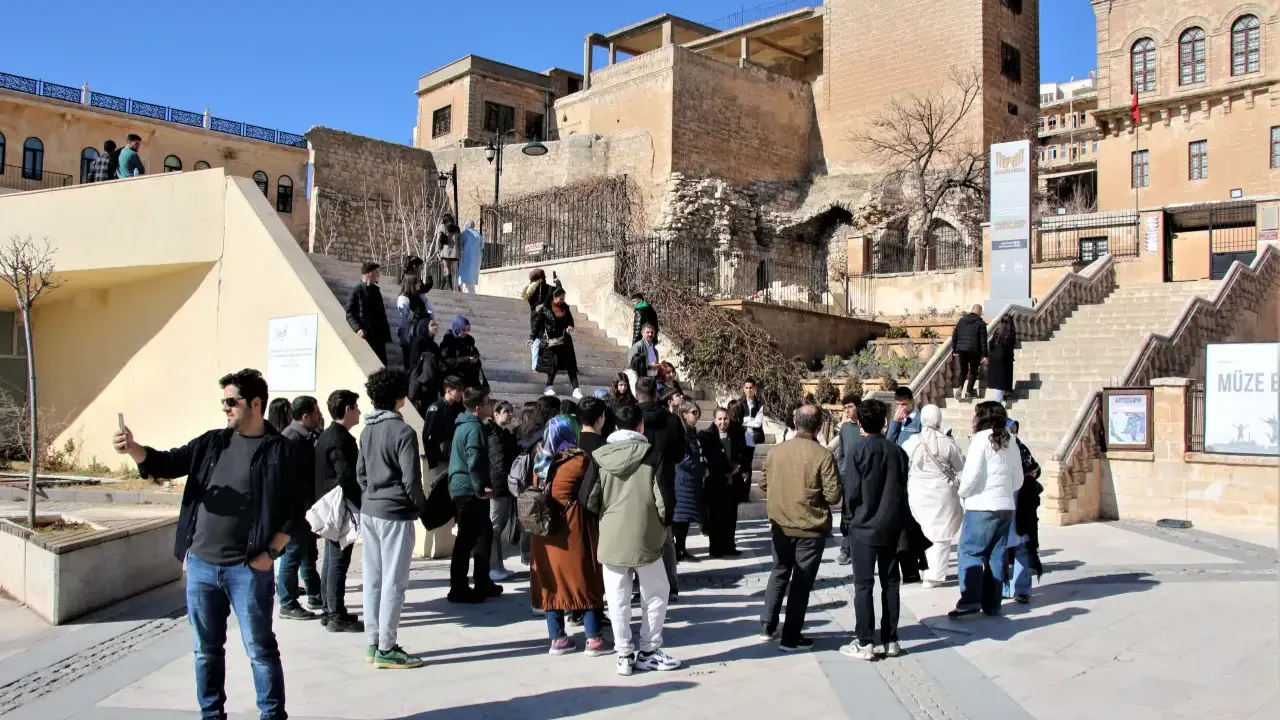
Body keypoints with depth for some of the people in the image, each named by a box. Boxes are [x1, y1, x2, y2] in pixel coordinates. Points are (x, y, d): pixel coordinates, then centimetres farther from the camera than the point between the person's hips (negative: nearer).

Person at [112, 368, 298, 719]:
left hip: (248, 569, -5)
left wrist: (269, 554, -12)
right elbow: (167, 463, 6)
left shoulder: (280, 450, -5)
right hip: (200, 564, 5)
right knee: (206, 648, 15)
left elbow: (294, 512, -6)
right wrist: (133, 448, -13)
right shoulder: (212, 442, 9)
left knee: (260, 648, 3)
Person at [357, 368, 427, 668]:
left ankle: (373, 643, 21)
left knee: (372, 579, 13)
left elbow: (360, 472, 15)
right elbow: (411, 479, -15)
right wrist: (421, 505, 0)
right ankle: (386, 649, 3)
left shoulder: (367, 430, 9)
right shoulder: (402, 431, -14)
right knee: (393, 582, -1)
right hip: (395, 513, -8)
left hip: (369, 511, 8)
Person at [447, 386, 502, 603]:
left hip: (462, 487, 10)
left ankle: (482, 584, 20)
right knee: (467, 539, -3)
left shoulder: (465, 424, 16)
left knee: (484, 534, 14)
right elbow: (474, 462, -23)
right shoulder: (474, 427, -15)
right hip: (470, 490, -10)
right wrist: (481, 489, -18)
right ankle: (459, 589, 4)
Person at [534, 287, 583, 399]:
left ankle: (576, 389, 0)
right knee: (554, 363, -4)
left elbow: (570, 320, 16)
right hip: (551, 341, -4)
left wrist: (570, 326, -7)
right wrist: (532, 338, -5)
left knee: (570, 364, 1)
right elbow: (537, 323, -3)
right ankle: (549, 387, 15)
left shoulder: (565, 307, 5)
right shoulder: (545, 308, -7)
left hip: (564, 340, 4)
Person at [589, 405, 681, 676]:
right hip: (645, 537, -2)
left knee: (618, 599, 8)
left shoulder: (600, 456, 0)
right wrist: (663, 525, 10)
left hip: (611, 537, 3)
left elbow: (591, 500, 1)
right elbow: (662, 498, -9)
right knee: (656, 593, 13)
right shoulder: (652, 455, -7)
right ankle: (648, 651, 17)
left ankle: (624, 655, 14)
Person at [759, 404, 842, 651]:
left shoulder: (776, 451, -3)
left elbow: (764, 485, 9)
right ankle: (790, 637, 12)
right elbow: (833, 495, -16)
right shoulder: (823, 455, -16)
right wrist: (817, 494, 5)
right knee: (802, 582, 6)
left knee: (779, 573, 22)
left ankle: (767, 625, 25)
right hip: (811, 528, -4)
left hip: (781, 525, 4)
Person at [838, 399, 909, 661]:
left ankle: (864, 642, 2)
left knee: (863, 585, 1)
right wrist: (899, 520, 15)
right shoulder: (897, 452, 1)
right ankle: (890, 640, 16)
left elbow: (851, 492, -12)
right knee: (890, 582, 11)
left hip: (864, 526, -4)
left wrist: (854, 515, 5)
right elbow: (903, 490, 5)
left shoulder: (857, 451, -11)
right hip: (892, 526, 4)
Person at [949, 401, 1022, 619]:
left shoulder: (981, 439, -9)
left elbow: (972, 474, -16)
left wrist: (962, 493, 0)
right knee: (996, 556, 11)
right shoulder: (1010, 442, 12)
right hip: (1006, 506, 7)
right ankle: (992, 604, 14)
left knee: (969, 553, -3)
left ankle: (970, 601, -11)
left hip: (981, 506, -7)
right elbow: (1018, 480, 15)